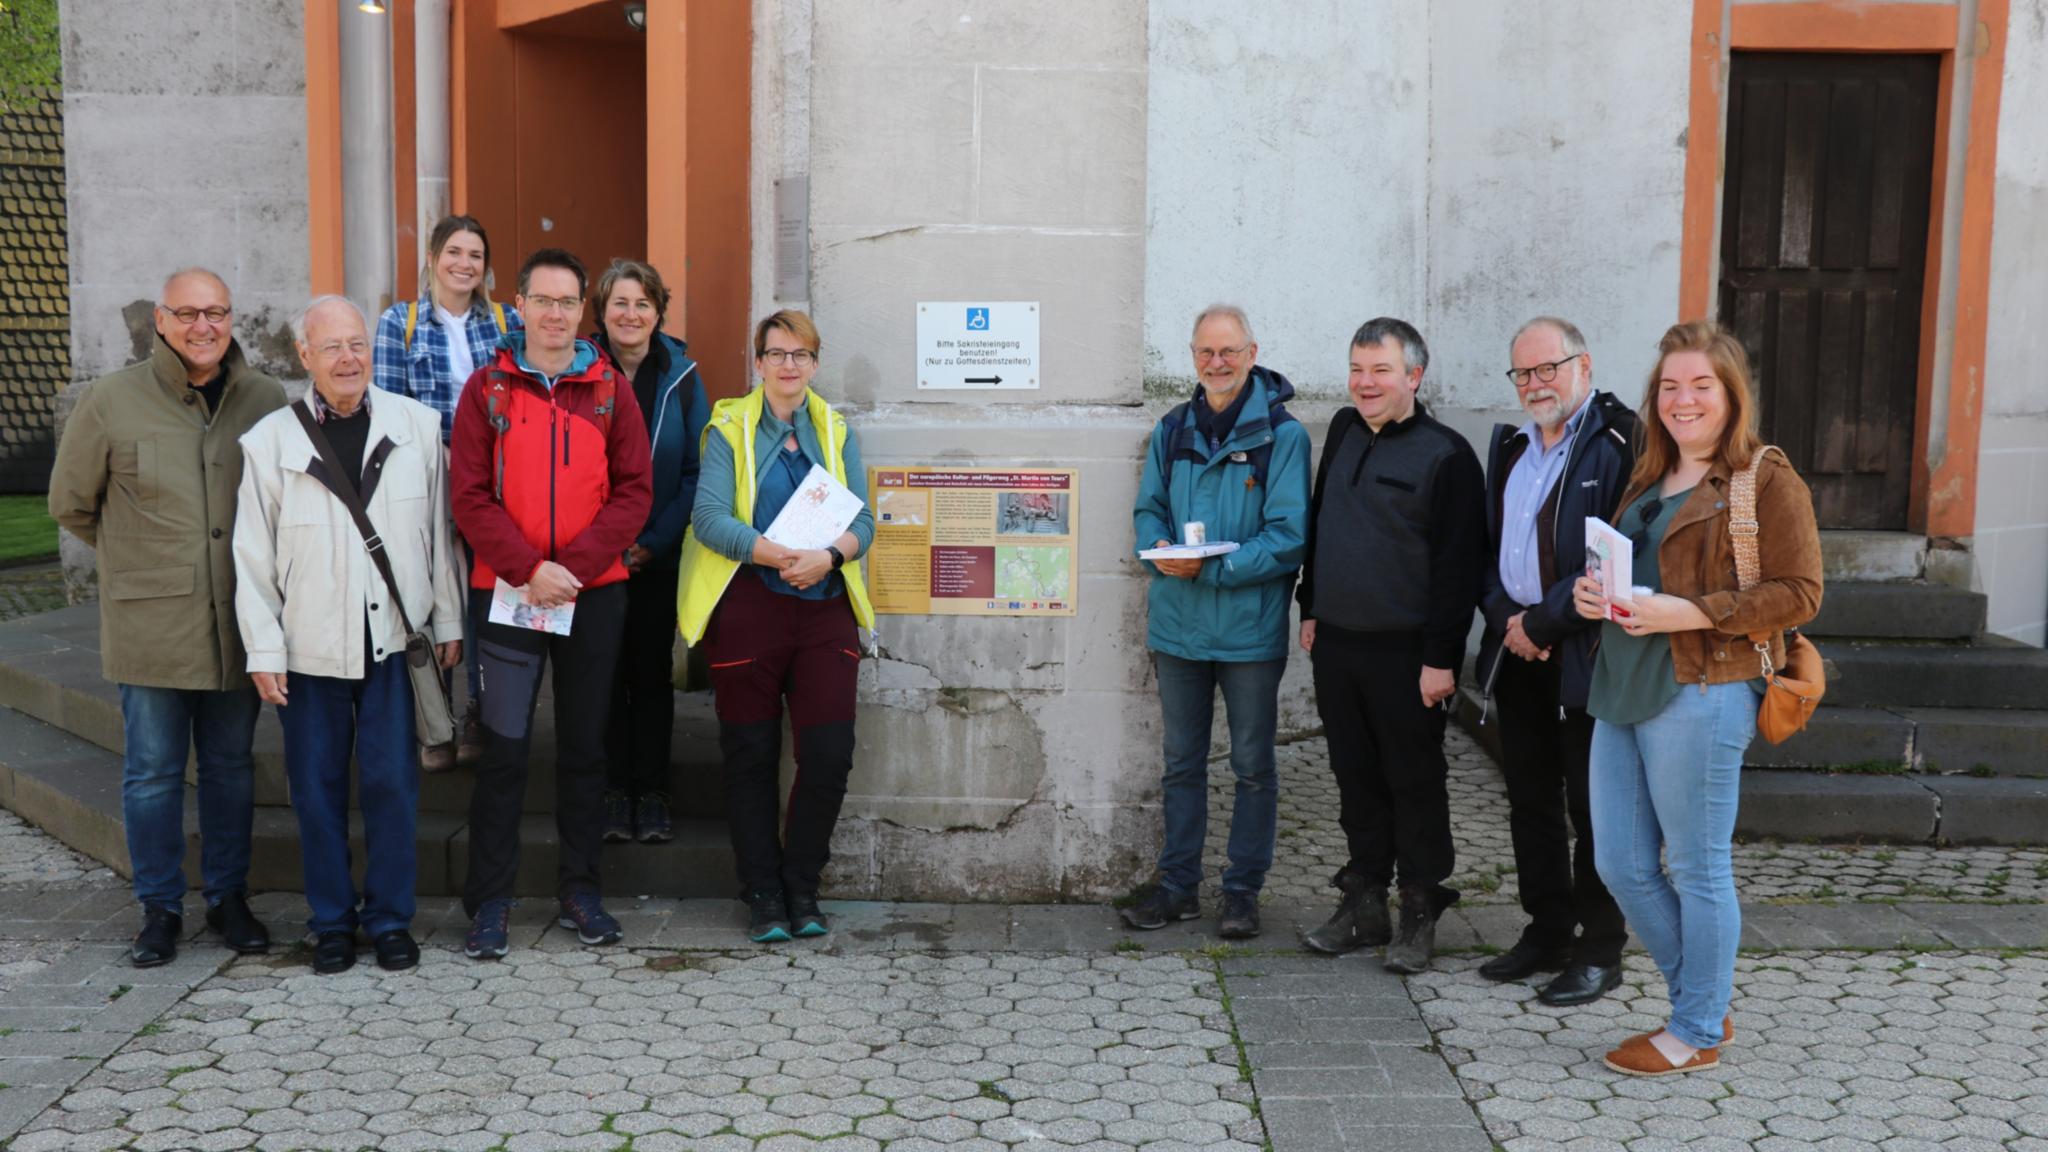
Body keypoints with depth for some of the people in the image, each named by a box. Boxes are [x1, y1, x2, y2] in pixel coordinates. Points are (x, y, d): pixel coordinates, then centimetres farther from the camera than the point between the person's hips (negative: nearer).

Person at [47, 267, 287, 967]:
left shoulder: (265, 401, 2)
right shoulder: (111, 402, -2)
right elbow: (71, 504, 9)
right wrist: (138, 556, 11)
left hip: (237, 623, 2)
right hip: (150, 624, -2)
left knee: (231, 766, 12)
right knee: (152, 772, 6)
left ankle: (227, 898, 25)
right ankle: (160, 908, 19)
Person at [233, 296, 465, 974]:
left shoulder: (417, 426, 3)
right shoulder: (269, 441, 0)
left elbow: (439, 531, 7)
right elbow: (253, 556, 2)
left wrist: (448, 622, 7)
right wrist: (264, 650, -1)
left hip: (395, 639, 0)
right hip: (310, 648, 0)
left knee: (391, 784, 3)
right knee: (317, 789, 8)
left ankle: (390, 917, 17)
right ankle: (332, 920, 22)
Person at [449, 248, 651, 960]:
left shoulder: (610, 389, 6)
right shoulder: (487, 389, 3)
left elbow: (634, 492, 0)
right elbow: (469, 496, -3)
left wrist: (574, 565, -12)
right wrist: (529, 569, -15)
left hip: (594, 593, 2)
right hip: (506, 592, -1)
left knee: (585, 746, 9)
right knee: (503, 748, -1)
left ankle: (579, 889, 21)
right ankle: (489, 901, 8)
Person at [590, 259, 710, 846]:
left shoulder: (681, 375, -1)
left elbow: (698, 469, -1)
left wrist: (653, 543, -9)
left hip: (659, 555, 0)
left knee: (652, 671, 5)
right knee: (603, 671, 4)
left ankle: (651, 793, 14)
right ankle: (613, 792, 14)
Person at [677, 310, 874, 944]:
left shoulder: (837, 432, 12)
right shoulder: (730, 428, 3)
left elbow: (863, 521, 4)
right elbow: (710, 517, -9)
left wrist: (828, 555, -17)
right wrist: (777, 555, -23)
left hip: (824, 608, 2)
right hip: (747, 607, -2)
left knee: (830, 755, -4)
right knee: (751, 757, 4)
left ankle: (801, 890, 14)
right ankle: (763, 896, 17)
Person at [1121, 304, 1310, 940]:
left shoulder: (1282, 435, -9)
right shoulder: (1171, 430, 7)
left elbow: (1288, 537, -13)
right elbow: (1148, 509, 13)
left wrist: (1211, 568, -22)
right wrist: (1159, 548, -10)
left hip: (1249, 627, -4)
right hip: (1178, 625, 4)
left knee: (1253, 766, 8)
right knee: (1182, 762, 14)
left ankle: (1243, 889, 20)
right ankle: (1178, 885, 25)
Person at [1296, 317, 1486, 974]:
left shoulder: (1445, 456, -11)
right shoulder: (1344, 431, 10)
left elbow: (1458, 566, -13)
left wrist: (1441, 657, -16)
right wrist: (1311, 609, 17)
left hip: (1404, 652, -6)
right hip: (1335, 643, 6)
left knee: (1415, 781, 4)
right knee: (1356, 775, 13)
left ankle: (1420, 916, 15)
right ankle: (1364, 905, 23)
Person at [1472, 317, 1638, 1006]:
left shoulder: (1620, 443, -10)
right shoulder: (1511, 446, 14)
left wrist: (1545, 621, -15)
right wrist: (1506, 618, -2)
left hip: (1585, 656, -7)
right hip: (1516, 649, 7)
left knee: (1593, 807, 1)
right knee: (1530, 801, 14)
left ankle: (1599, 952, 12)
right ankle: (1547, 934, 26)